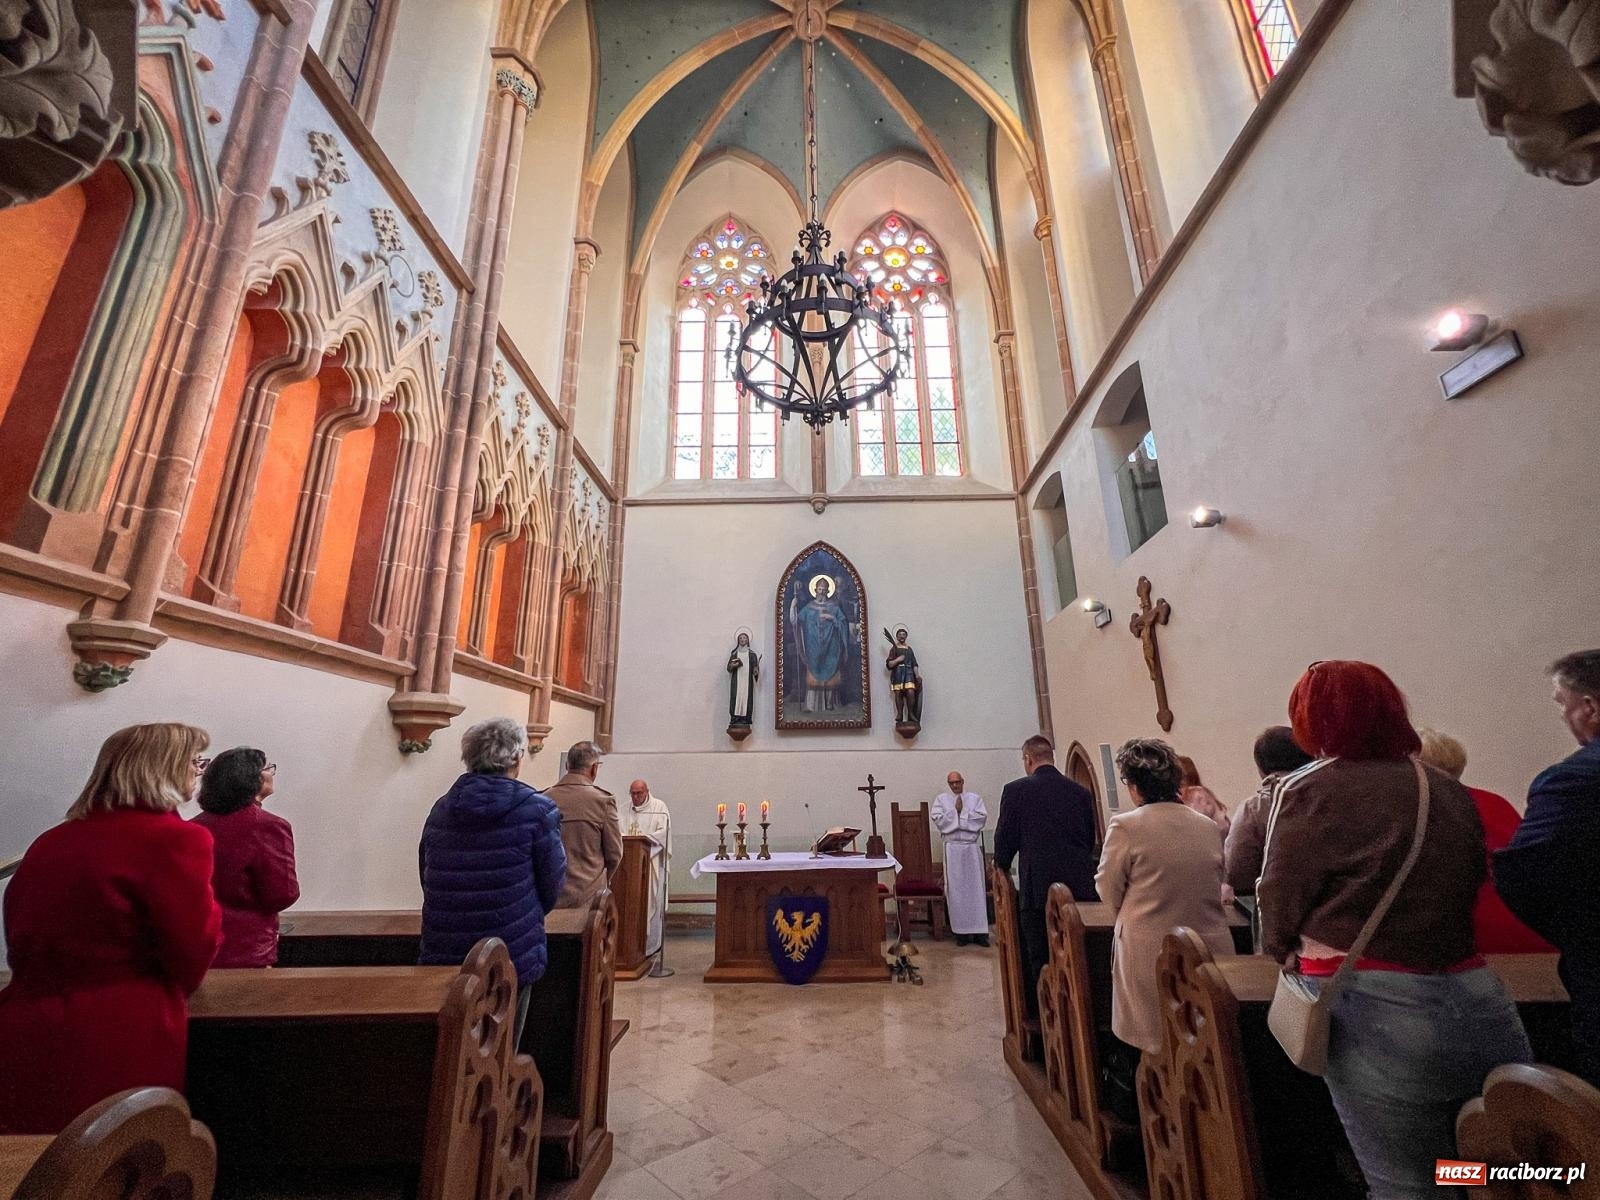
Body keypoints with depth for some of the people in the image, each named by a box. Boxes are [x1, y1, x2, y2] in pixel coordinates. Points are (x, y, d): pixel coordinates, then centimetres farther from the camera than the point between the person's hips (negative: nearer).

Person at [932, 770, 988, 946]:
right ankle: (961, 931, 9)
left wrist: (961, 812, -8)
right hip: (952, 848, 0)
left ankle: (979, 931, 7)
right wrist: (955, 810, -9)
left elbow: (982, 818, -5)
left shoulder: (975, 798, 8)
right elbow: (938, 820, -7)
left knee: (976, 888, 1)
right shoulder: (940, 799, 6)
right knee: (956, 890, 1)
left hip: (973, 847, 1)